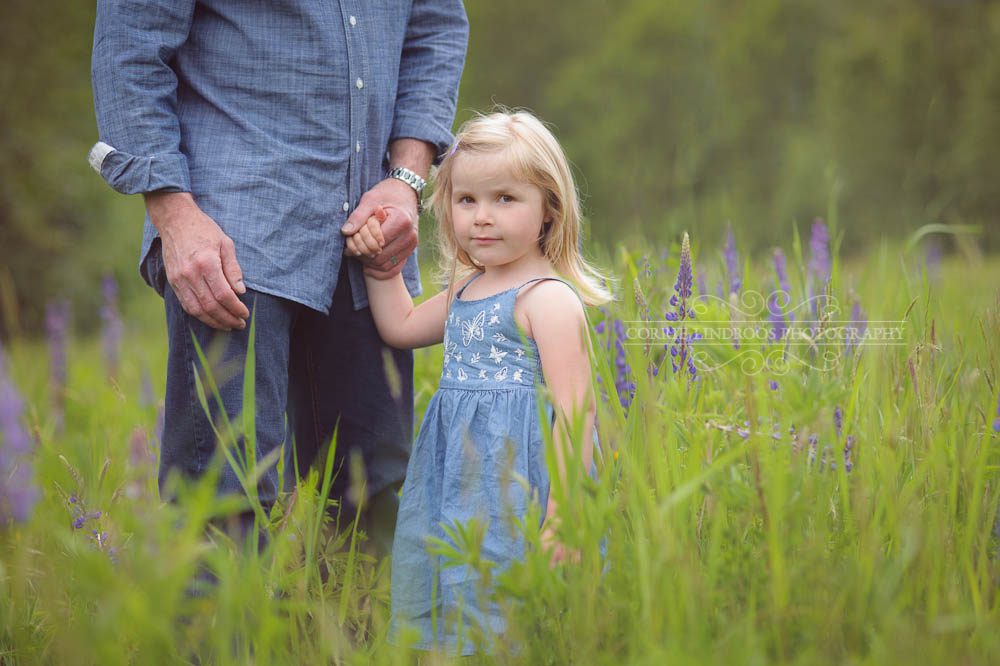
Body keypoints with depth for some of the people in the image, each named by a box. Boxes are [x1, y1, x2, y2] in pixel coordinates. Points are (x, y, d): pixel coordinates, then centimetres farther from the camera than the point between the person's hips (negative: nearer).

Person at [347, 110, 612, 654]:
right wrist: (379, 262, 21)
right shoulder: (466, 291, 14)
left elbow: (574, 411, -19)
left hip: (518, 486, -9)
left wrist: (562, 512, -24)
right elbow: (401, 326, 32)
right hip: (455, 482, 9)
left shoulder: (549, 299, -13)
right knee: (430, 619, 11)